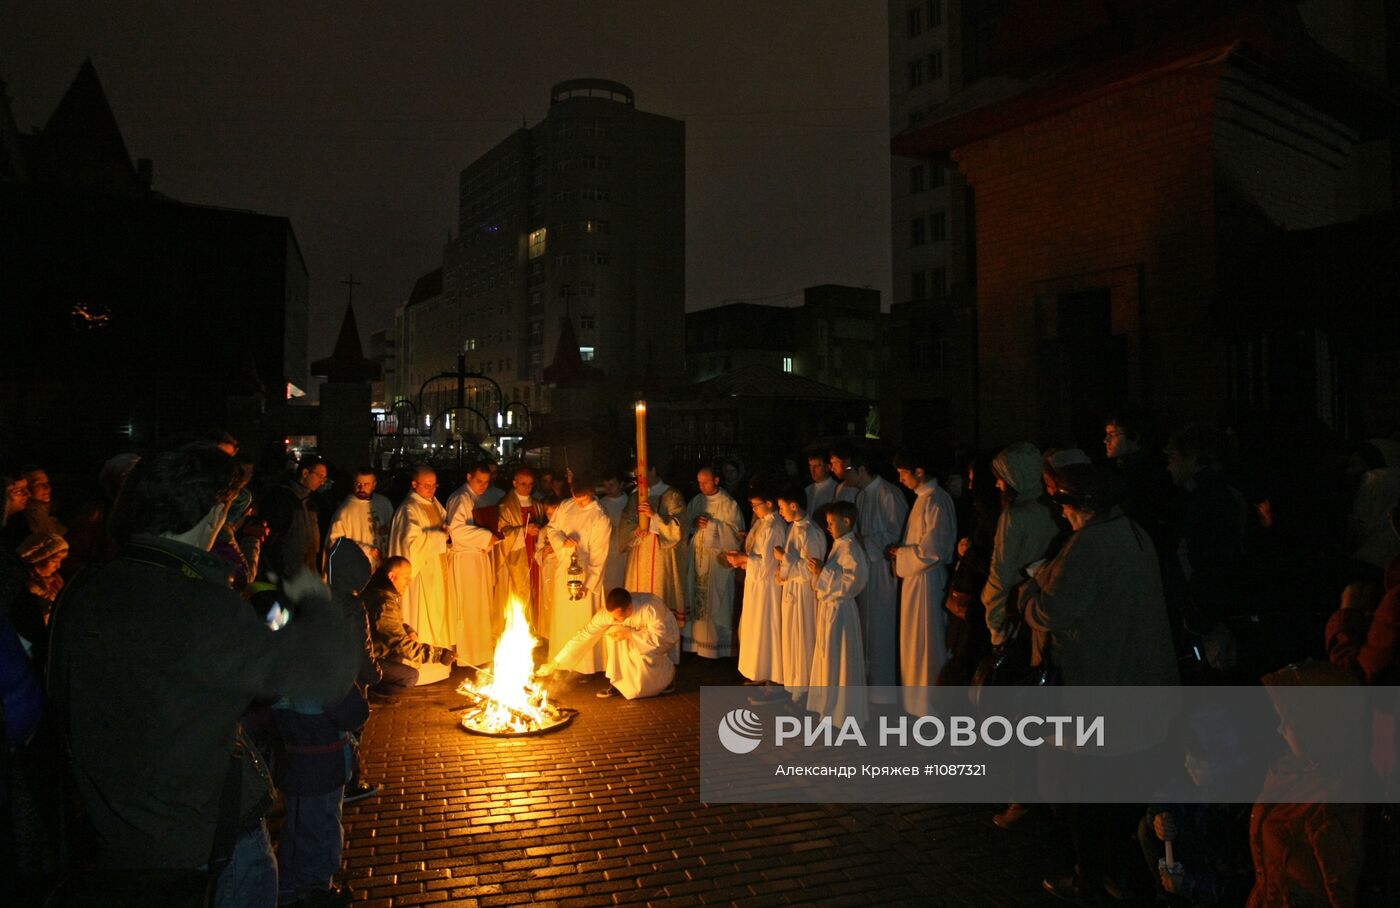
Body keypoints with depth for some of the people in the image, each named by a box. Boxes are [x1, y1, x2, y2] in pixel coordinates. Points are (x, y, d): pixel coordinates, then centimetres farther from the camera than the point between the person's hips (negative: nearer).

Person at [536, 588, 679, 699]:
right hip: (639, 632, 5)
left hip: (665, 636, -5)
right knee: (611, 634, -25)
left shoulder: (650, 608, -39)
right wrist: (554, 663, -25)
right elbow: (583, 636, -23)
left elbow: (660, 637, -33)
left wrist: (629, 634, -35)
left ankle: (668, 672, 3)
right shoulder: (608, 612, -25)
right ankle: (617, 681, -7)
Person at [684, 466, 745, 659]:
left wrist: (711, 524, -19)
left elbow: (735, 529, -10)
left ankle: (716, 645, 5)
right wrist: (694, 522, -9)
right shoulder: (696, 501, 9)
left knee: (715, 599, -4)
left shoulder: (728, 503, -6)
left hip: (719, 557, -5)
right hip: (697, 555, 5)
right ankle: (696, 640, 15)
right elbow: (685, 524, 13)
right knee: (696, 597, 5)